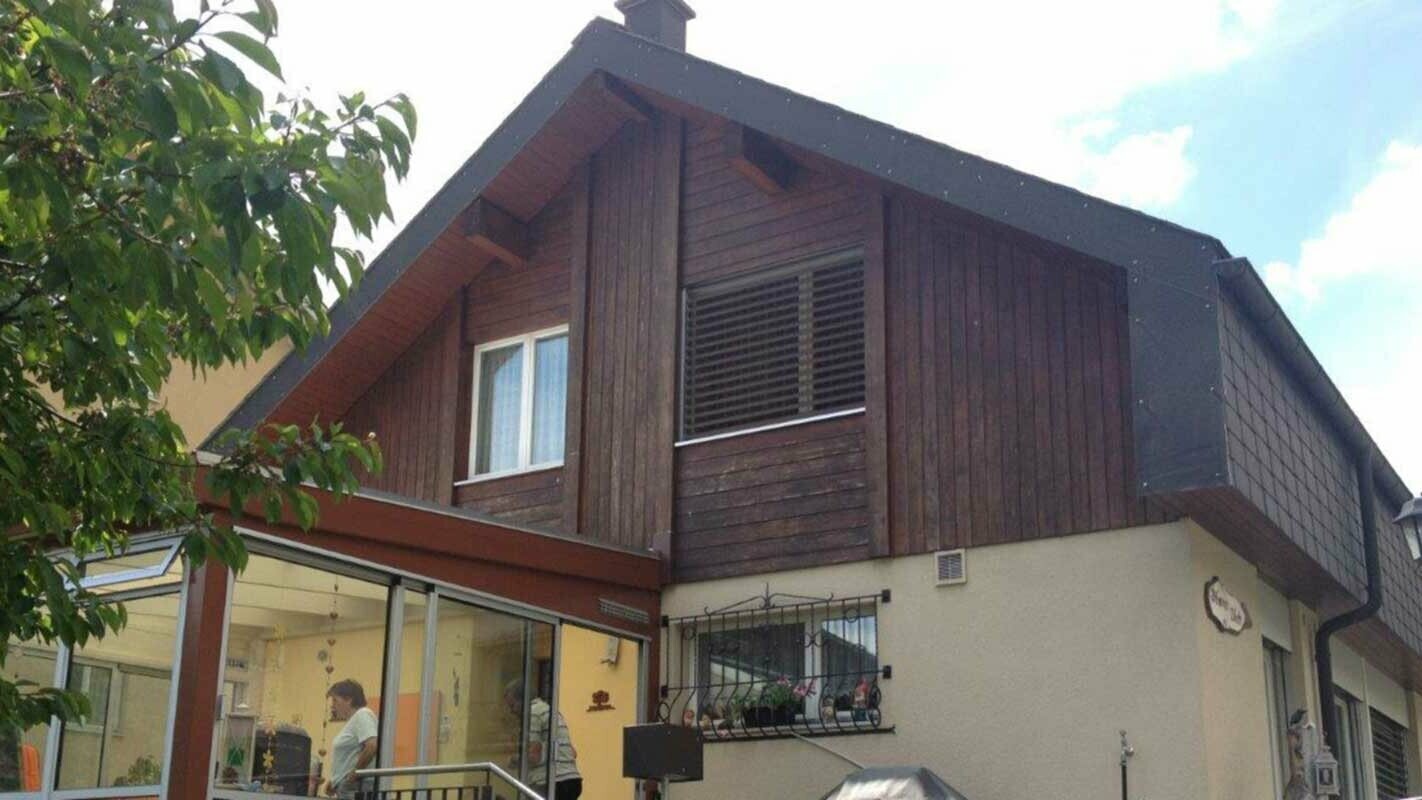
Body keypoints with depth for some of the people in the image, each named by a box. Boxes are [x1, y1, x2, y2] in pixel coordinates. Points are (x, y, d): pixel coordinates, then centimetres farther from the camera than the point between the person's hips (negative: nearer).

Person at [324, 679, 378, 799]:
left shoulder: (362, 715, -9)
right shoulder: (353, 719, 21)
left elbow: (372, 746, -23)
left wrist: (353, 774, -16)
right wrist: (335, 780, 14)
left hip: (355, 788, -10)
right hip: (346, 788, 10)